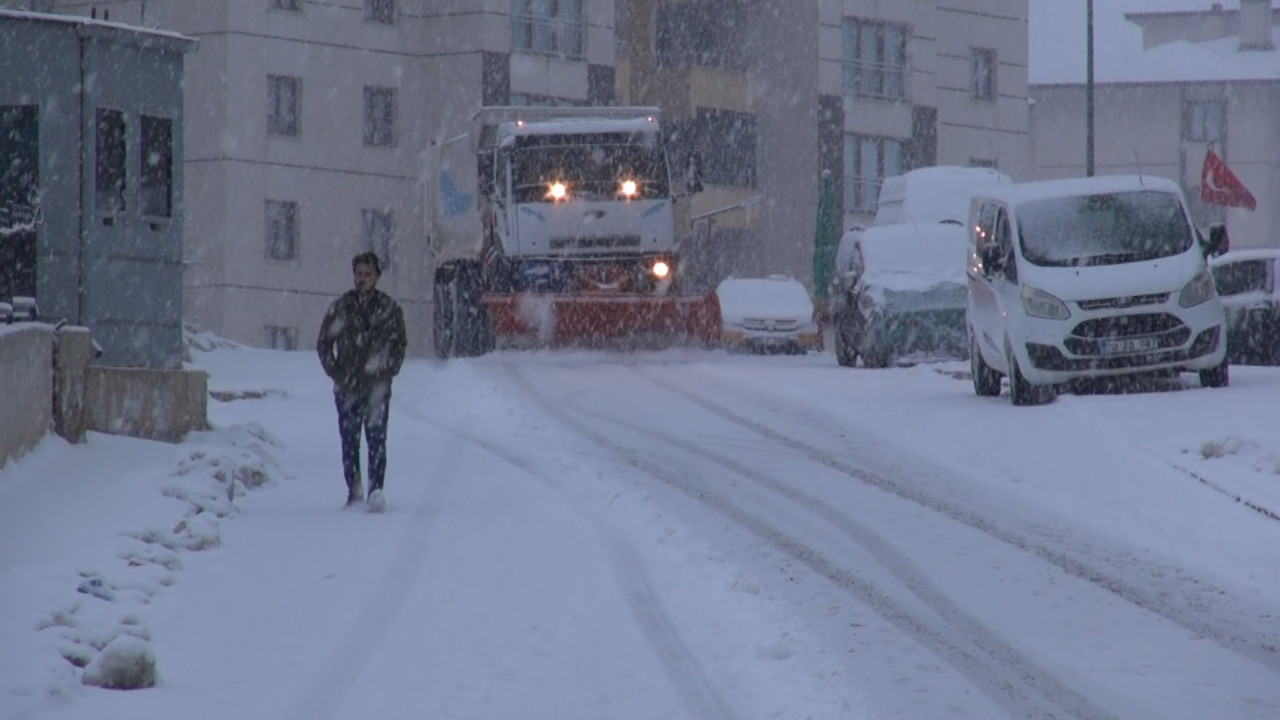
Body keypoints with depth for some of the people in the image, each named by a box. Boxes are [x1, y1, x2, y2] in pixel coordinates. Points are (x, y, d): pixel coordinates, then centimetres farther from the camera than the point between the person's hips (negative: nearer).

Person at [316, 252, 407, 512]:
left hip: (377, 386, -2)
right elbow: (324, 343, 12)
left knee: (377, 439, -13)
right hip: (347, 387, 2)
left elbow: (399, 343, 8)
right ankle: (354, 492, 14)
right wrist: (334, 371, 2)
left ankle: (376, 489, -19)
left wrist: (388, 370, -3)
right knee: (349, 441, 6)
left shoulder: (390, 309, 4)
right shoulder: (340, 308, 7)